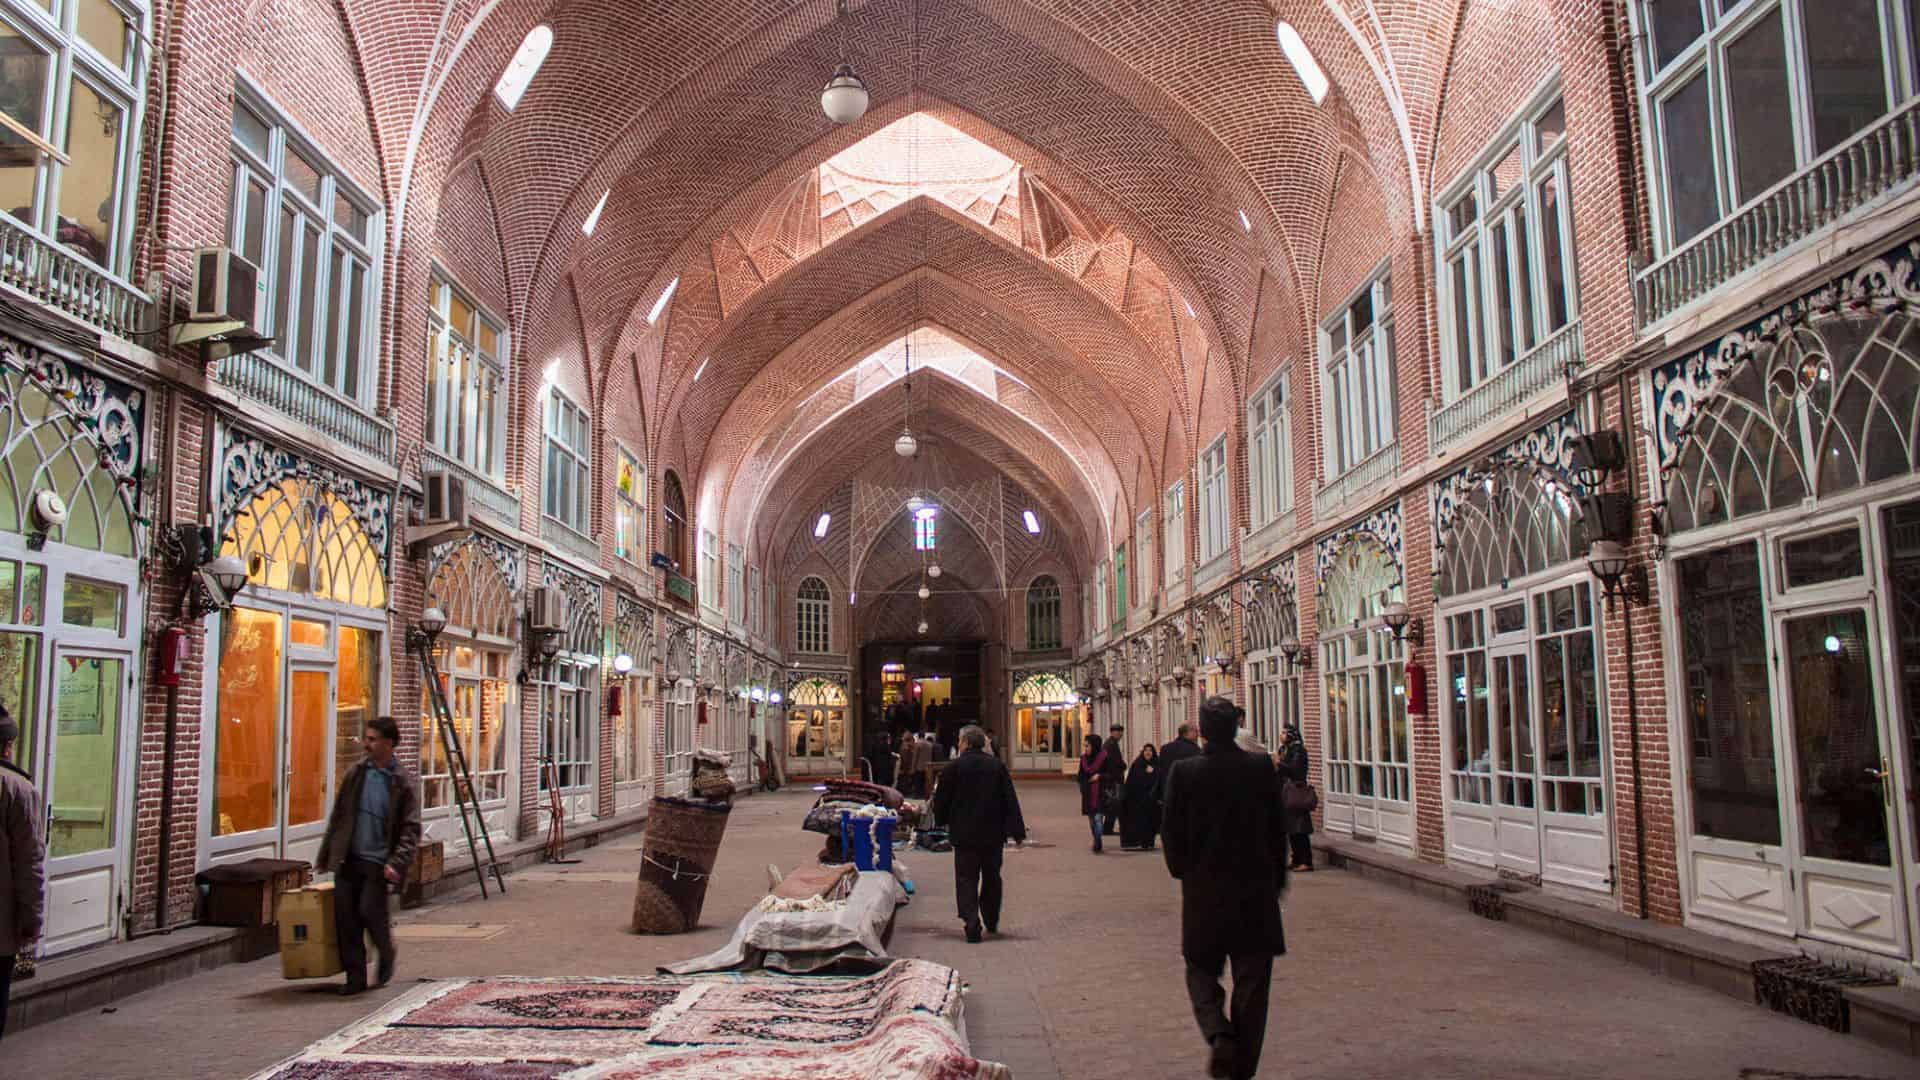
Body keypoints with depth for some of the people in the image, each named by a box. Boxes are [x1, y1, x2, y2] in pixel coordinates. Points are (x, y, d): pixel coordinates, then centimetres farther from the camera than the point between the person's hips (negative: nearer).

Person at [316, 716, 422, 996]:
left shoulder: (405, 781, -5)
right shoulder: (356, 774, 8)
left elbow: (411, 828, -7)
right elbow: (338, 817, 14)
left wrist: (397, 863, -19)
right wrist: (325, 856, 13)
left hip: (378, 862, -4)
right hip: (348, 859, 4)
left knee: (370, 911, -10)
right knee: (345, 916, 2)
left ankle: (386, 956, 20)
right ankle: (355, 976, 14)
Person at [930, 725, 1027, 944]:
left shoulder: (953, 767, -7)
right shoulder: (997, 766, 1)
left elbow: (941, 801, -1)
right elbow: (1010, 800, 0)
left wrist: (941, 820, 19)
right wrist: (1017, 831, 1)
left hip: (965, 835, -3)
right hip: (994, 835, 3)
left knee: (966, 880, 2)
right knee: (991, 878, 18)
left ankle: (972, 925, -11)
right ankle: (991, 922, 29)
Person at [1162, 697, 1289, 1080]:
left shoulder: (1184, 772, -9)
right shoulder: (1261, 768, -7)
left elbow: (1172, 833, -4)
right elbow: (1277, 830, -1)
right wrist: (1277, 879, 11)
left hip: (1203, 891, -1)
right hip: (1255, 890, 1)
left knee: (1201, 971, 16)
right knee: (1251, 980, 11)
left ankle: (1219, 1035, -9)